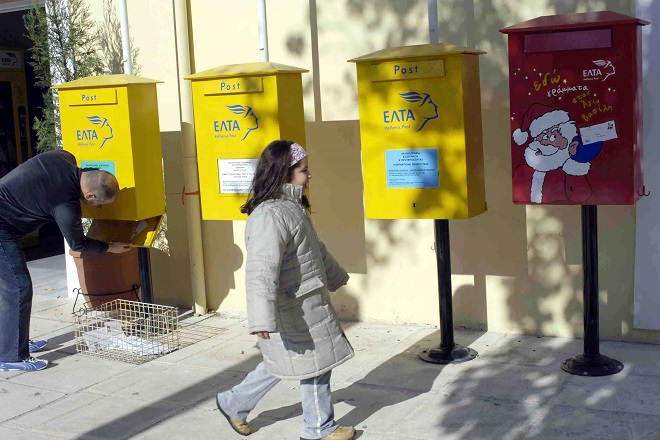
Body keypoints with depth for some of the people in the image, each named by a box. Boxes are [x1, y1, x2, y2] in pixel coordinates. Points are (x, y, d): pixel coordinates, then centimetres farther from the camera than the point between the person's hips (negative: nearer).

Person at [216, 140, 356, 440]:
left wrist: (336, 277, 34)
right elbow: (262, 270, -33)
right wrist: (263, 319, -39)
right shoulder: (270, 216, -25)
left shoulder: (293, 207, 9)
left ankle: (234, 404, 33)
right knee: (316, 365, 7)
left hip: (308, 304, 10)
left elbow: (316, 249, 24)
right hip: (294, 312, -10)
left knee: (284, 364, 22)